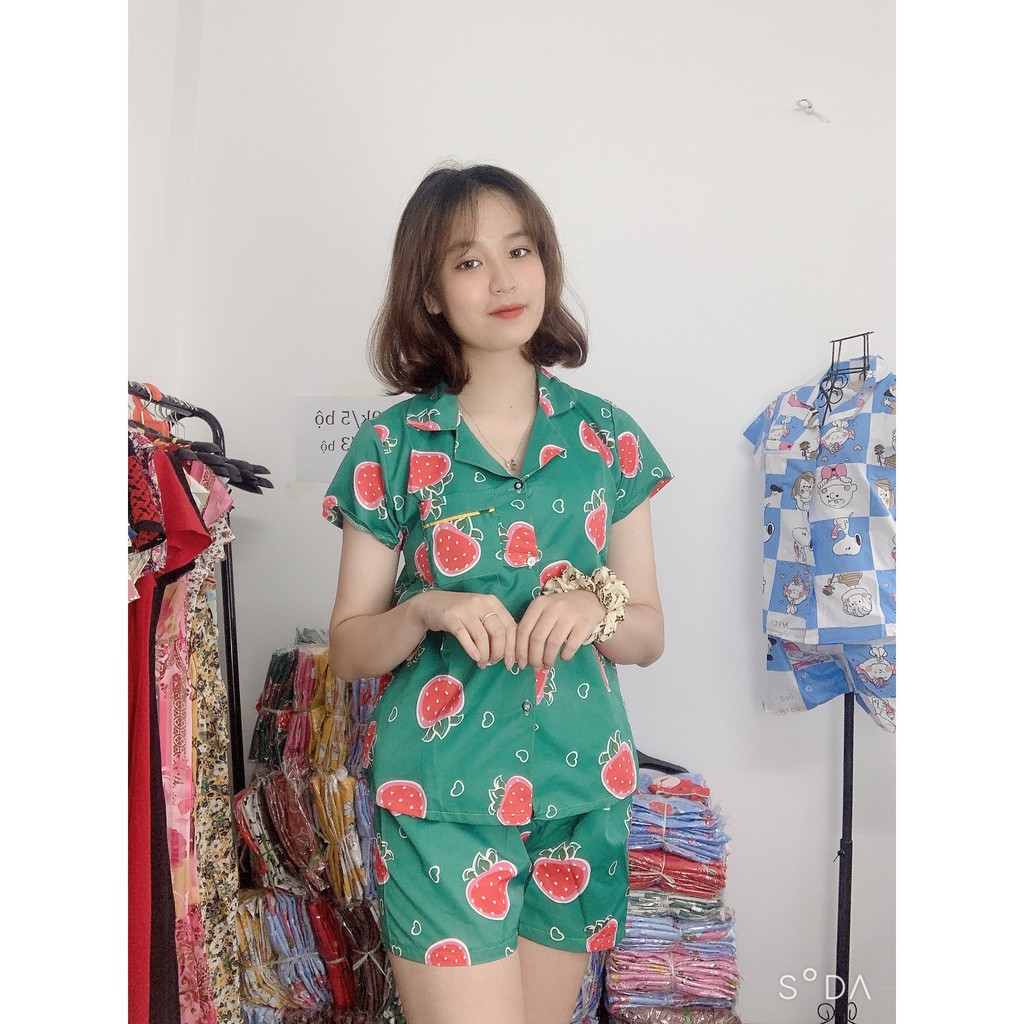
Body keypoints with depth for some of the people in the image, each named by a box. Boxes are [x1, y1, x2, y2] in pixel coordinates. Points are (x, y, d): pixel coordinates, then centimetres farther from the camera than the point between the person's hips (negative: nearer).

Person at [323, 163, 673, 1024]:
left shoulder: (606, 436, 2)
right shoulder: (394, 445, -4)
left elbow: (651, 633, 6)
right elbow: (348, 646, 0)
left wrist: (596, 608, -15)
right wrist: (427, 610, -19)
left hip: (580, 792, 3)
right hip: (438, 795, -2)